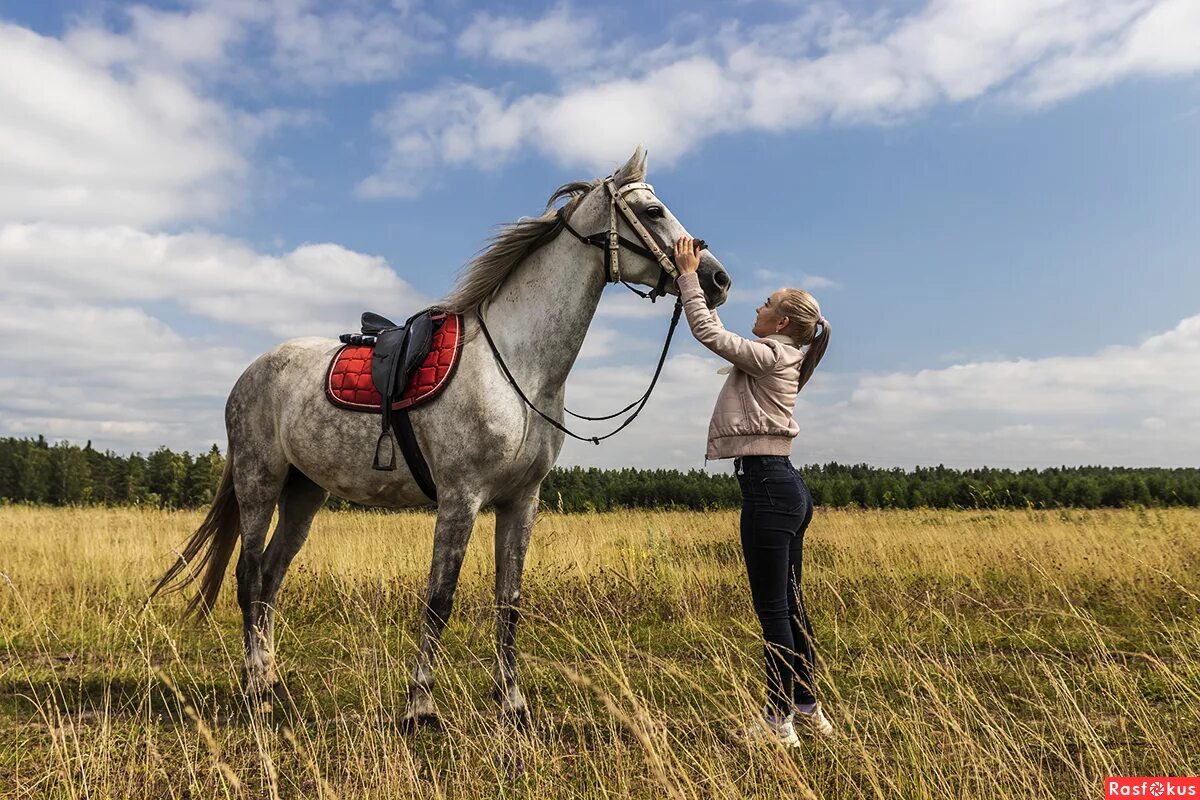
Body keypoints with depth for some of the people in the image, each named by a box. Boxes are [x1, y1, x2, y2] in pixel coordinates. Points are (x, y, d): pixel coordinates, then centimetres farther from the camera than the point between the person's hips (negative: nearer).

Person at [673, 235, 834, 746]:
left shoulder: (769, 355, -10)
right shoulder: (780, 359, 18)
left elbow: (710, 334, -13)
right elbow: (720, 334, 26)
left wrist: (689, 275, -3)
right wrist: (689, 281, 24)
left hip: (767, 485, -10)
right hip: (786, 487, 10)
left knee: (772, 608, -3)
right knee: (788, 604, 16)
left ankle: (779, 721, 6)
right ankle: (806, 708, 28)